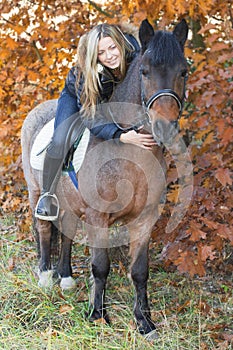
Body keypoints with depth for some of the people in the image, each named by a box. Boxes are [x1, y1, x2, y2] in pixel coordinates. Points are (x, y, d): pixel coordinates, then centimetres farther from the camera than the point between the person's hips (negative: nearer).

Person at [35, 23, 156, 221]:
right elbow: (91, 118, -40)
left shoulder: (133, 50, -32)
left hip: (114, 101, 4)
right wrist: (122, 136, -54)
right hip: (77, 99, -4)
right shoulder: (84, 74, -40)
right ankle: (48, 194, -2)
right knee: (60, 141, -23)